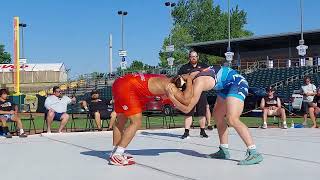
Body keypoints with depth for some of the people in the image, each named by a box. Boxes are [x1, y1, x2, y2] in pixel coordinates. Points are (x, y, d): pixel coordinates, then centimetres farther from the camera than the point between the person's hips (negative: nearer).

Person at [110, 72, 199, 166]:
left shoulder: (166, 80, 14)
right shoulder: (169, 85, -12)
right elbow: (186, 100, -25)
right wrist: (190, 79, -15)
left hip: (120, 82, 10)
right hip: (127, 87, -10)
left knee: (121, 122, 20)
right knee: (136, 123, -5)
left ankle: (114, 152, 30)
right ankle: (117, 156, -5)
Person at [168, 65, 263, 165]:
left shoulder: (198, 84, -23)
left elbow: (187, 109, -20)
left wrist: (172, 98, -17)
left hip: (238, 83, -11)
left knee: (232, 119, -23)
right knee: (217, 116, 13)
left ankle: (254, 153, -25)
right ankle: (224, 151, 19)